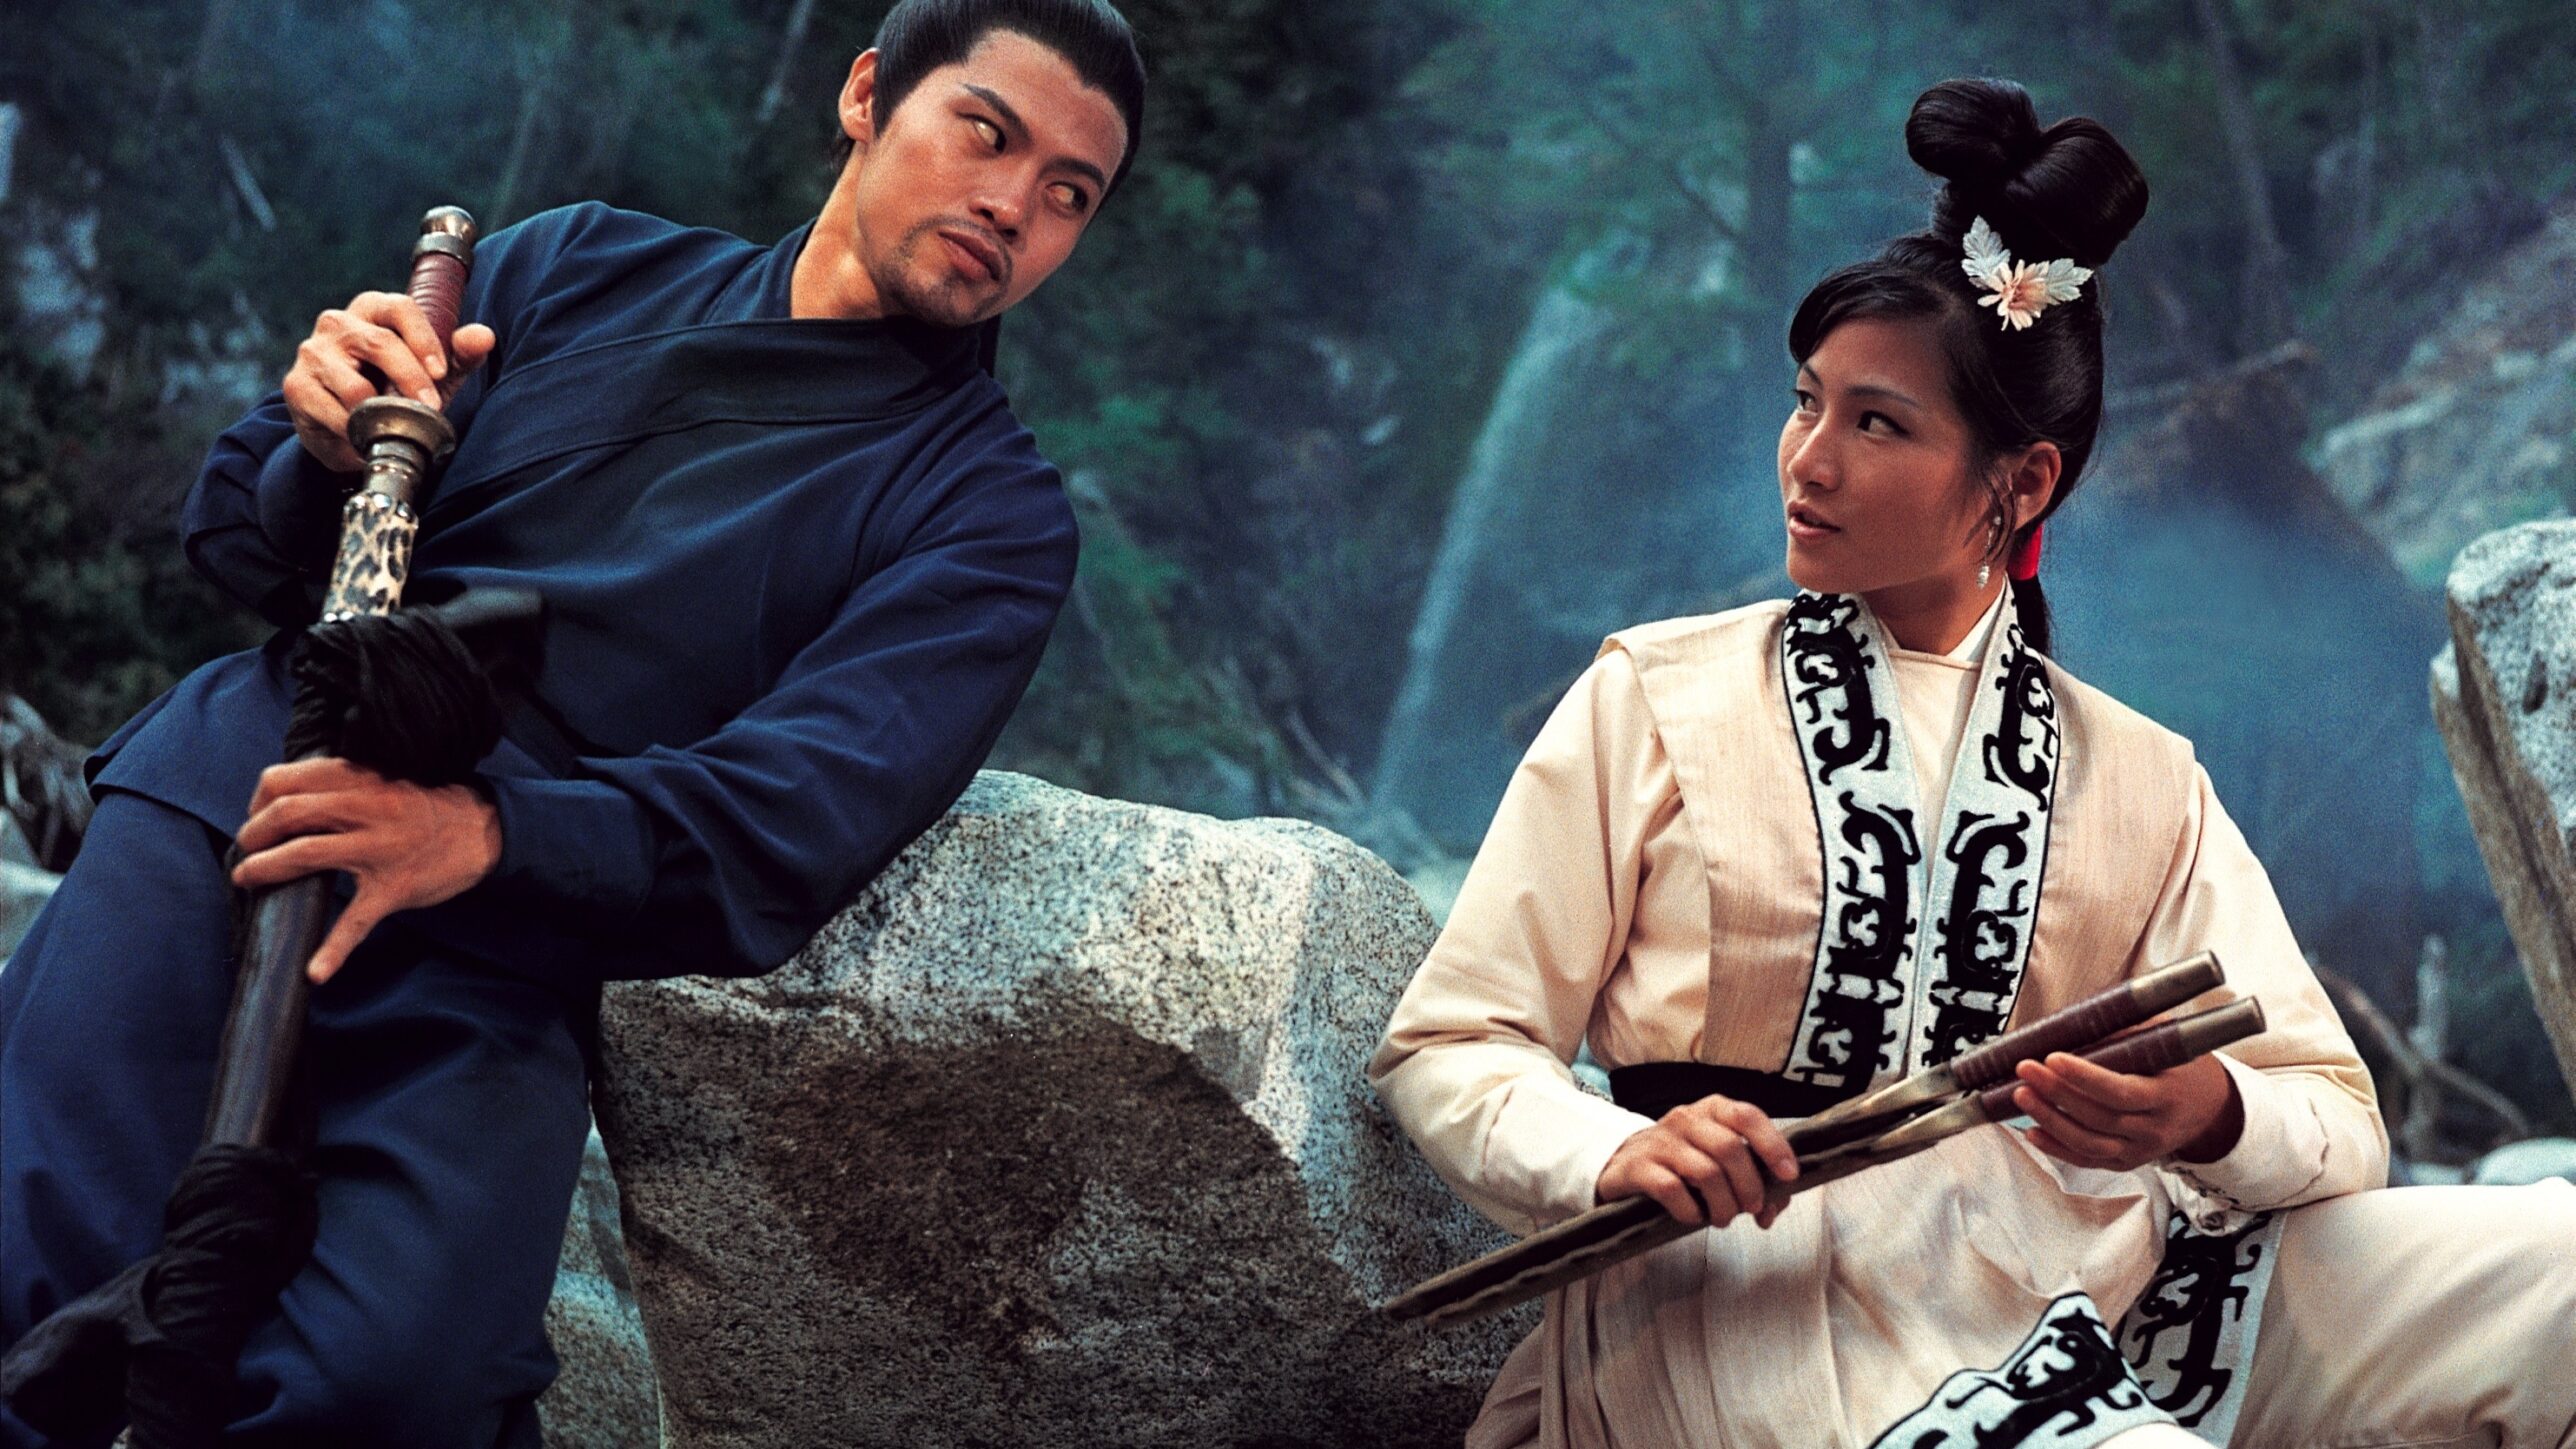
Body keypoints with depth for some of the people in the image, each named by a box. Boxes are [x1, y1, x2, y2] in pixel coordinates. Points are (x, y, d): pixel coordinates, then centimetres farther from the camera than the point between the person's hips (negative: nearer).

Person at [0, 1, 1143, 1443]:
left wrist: (493, 835, -26)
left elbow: (799, 813, -9)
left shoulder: (991, 509, 9)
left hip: (503, 939, -1)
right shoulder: (577, 267, 18)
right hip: (228, 782, 2)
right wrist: (332, 455, -4)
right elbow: (232, 527, 21)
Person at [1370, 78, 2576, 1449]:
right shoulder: (1656, 697, 9)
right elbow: (1444, 1050, 5)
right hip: (1758, 1273, -5)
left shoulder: (2141, 779, 15)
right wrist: (1615, 1156, -16)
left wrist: (2209, 1118, -17)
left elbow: (2340, 1120, 7)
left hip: (2074, 1265, 5)